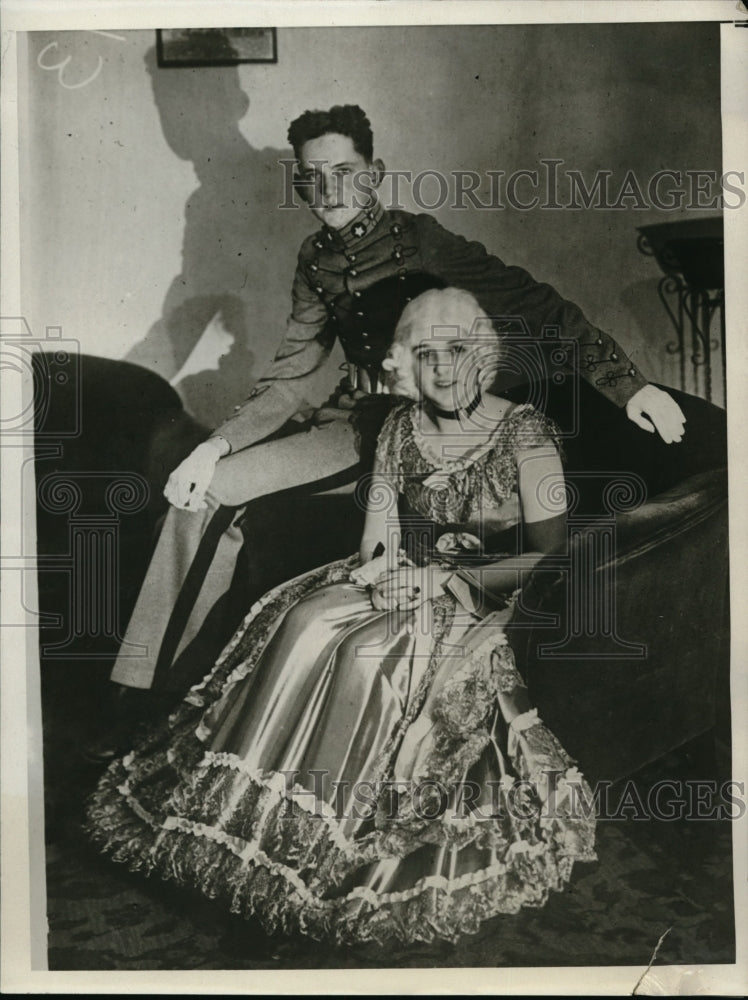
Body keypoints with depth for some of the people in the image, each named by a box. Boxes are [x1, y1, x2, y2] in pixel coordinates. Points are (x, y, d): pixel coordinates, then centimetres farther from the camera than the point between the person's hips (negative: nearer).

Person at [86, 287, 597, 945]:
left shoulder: (524, 429, -10)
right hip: (407, 582, 5)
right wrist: (378, 561, -13)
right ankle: (250, 809, -17)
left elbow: (554, 555, -13)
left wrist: (452, 578, -19)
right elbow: (378, 532, 10)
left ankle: (320, 843, -18)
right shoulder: (402, 425, 5)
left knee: (369, 653, -31)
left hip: (492, 600, -5)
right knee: (307, 622, -24)